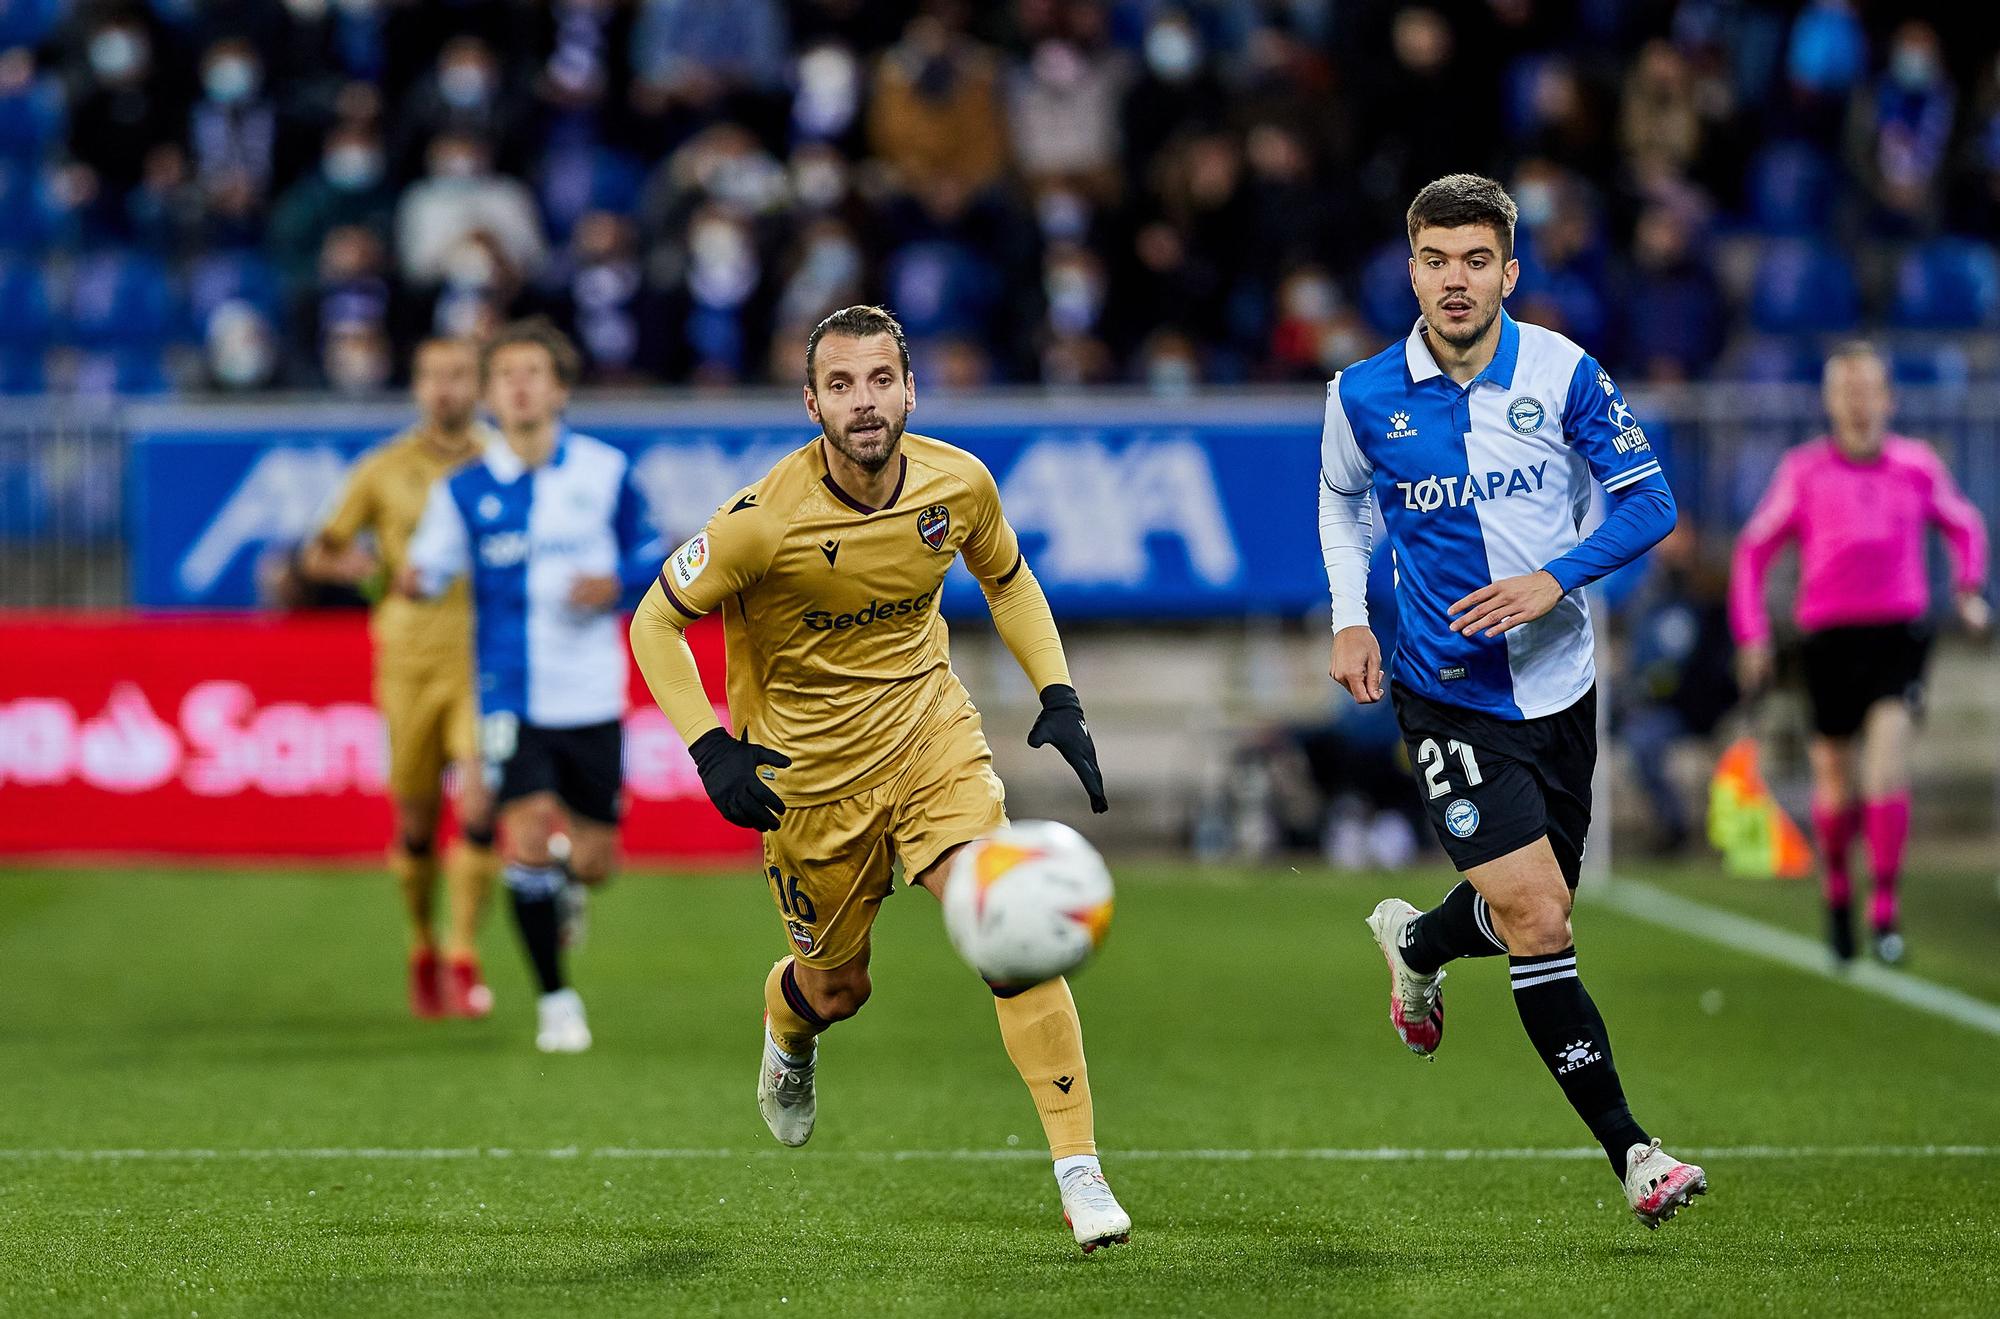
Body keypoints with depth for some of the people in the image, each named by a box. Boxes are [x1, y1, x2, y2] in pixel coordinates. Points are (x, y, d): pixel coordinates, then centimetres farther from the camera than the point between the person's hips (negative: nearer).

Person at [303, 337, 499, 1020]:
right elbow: (317, 553, 10)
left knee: (481, 804, -15)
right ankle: (423, 950, 27)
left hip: (487, 657, 0)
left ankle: (463, 960, -10)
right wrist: (354, 565, -11)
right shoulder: (383, 470, 6)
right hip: (411, 655, 0)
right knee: (417, 819, 5)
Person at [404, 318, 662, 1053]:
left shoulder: (605, 472, 1)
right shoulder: (465, 490, -1)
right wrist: (414, 579, -26)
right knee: (528, 836, -17)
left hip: (592, 696, 2)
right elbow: (431, 566, -2)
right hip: (512, 696, -1)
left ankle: (565, 884, 45)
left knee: (595, 860, 5)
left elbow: (647, 553, 10)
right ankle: (555, 1000, 0)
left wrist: (616, 583, -12)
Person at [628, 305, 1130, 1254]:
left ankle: (1079, 1171, -14)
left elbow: (1007, 581, 11)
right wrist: (712, 749, -20)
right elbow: (657, 622, -11)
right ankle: (788, 1033, 52)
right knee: (838, 987, 12)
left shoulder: (957, 483, -11)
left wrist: (1057, 698, 1)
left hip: (932, 731, 2)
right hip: (808, 768, -2)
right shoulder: (767, 519, -23)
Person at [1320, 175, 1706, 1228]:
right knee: (1533, 917, -16)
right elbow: (1342, 498, 15)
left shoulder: (1563, 375, -7)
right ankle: (1627, 1149, -9)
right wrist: (1349, 618, 5)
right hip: (1447, 696, -2)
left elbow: (1649, 501, -3)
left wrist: (1557, 579, -17)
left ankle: (1415, 943, 49)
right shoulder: (1363, 396, -6)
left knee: (1534, 913, 14)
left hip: (1558, 685, 2)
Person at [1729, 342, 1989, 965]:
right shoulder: (1804, 471, 4)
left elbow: (1964, 524, 25)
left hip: (1899, 634, 0)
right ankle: (1837, 889, 33)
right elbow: (1754, 549, 11)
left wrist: (1969, 588, 10)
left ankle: (1885, 909, -14)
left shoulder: (1917, 465, 7)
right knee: (1837, 786, 5)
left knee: (1888, 765, -19)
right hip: (1829, 635, 0)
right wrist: (1751, 633, 5)